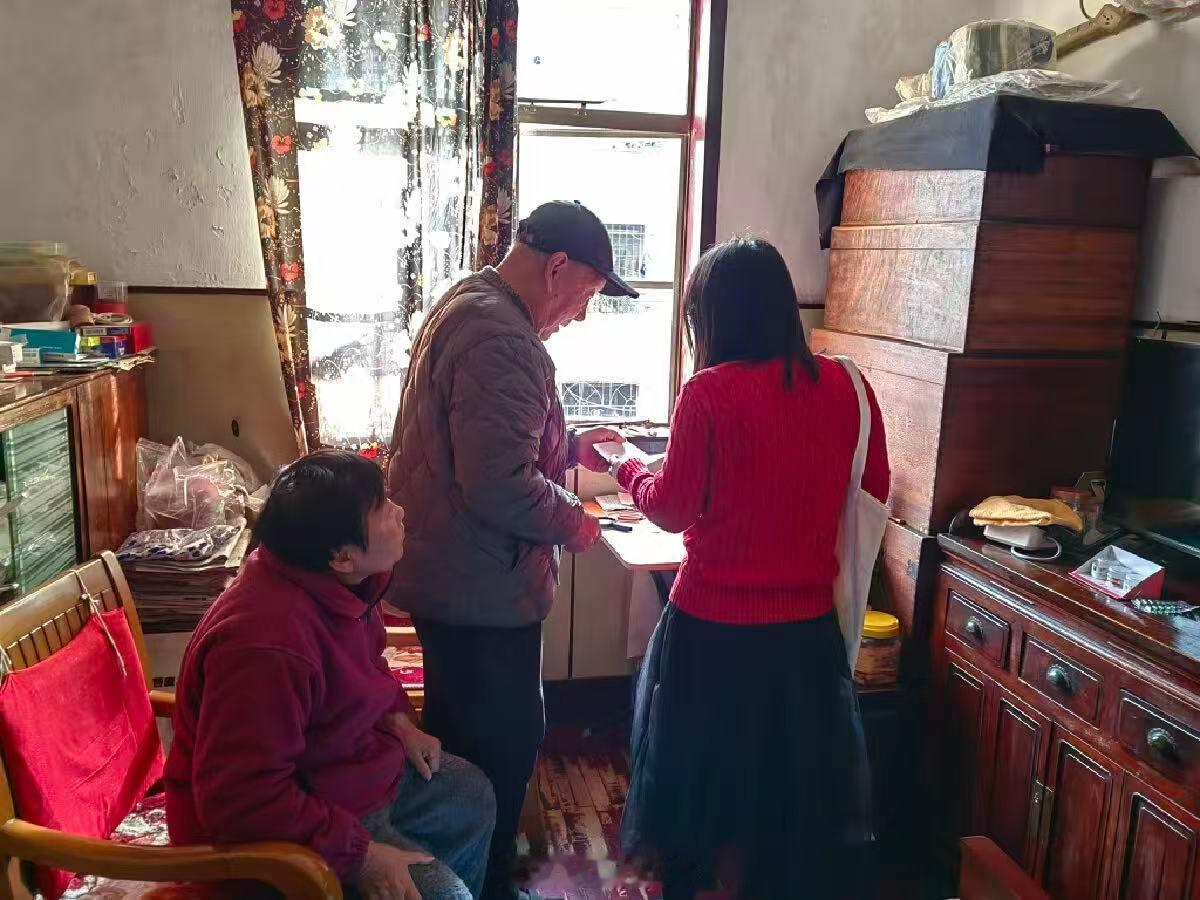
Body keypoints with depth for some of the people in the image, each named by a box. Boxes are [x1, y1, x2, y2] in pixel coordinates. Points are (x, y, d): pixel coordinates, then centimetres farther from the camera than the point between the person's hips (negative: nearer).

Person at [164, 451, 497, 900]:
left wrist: (398, 720, 1)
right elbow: (242, 801, -36)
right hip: (286, 830, -9)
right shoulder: (266, 647, -37)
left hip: (348, 764, 9)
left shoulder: (337, 582, -7)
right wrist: (360, 855, -31)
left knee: (471, 795, 17)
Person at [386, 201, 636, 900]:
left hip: (450, 575, 11)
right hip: (482, 588, -11)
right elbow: (500, 485, -30)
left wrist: (569, 444, 14)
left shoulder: (468, 305, 11)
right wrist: (572, 522, -13)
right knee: (503, 745, 7)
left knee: (464, 738, 23)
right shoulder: (502, 339, -24)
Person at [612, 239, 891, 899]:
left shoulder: (709, 393, -16)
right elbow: (875, 489, 7)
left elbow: (672, 509, -7)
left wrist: (628, 468, 11)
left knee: (698, 773, 19)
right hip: (806, 628, 4)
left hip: (714, 627, -3)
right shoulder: (845, 386, -5)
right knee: (791, 781, 23)